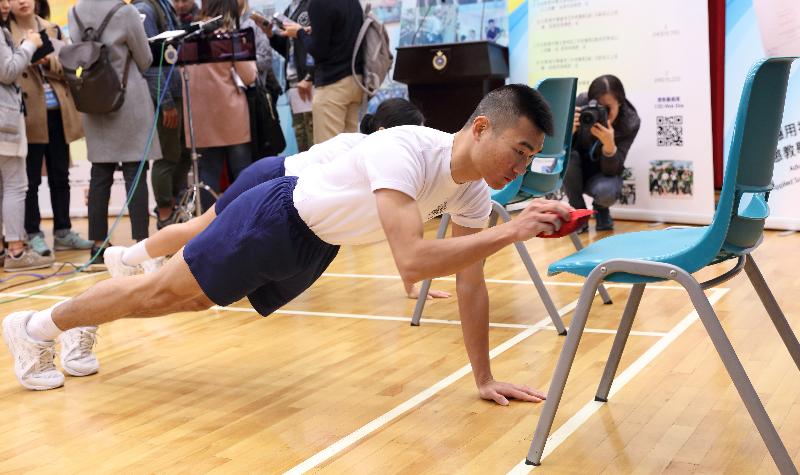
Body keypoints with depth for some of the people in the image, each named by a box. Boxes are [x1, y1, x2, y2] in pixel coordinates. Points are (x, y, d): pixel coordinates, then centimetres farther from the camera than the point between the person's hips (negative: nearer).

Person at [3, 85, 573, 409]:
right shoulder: (404, 152, -38)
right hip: (278, 220, -8)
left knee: (188, 301, 24)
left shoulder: (473, 190, -12)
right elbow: (411, 261, -48)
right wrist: (509, 233, -48)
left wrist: (484, 378, -7)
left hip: (319, 246, 8)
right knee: (160, 293, 5)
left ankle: (79, 328, 50)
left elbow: (471, 282, -6)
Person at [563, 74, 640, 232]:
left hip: (602, 174, -2)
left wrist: (609, 144, -45)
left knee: (606, 191, -35)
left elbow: (611, 170, -25)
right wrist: (570, 130, -44)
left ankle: (601, 210, 6)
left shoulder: (630, 122, -23)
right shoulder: (581, 104, -24)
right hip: (577, 172, 2)